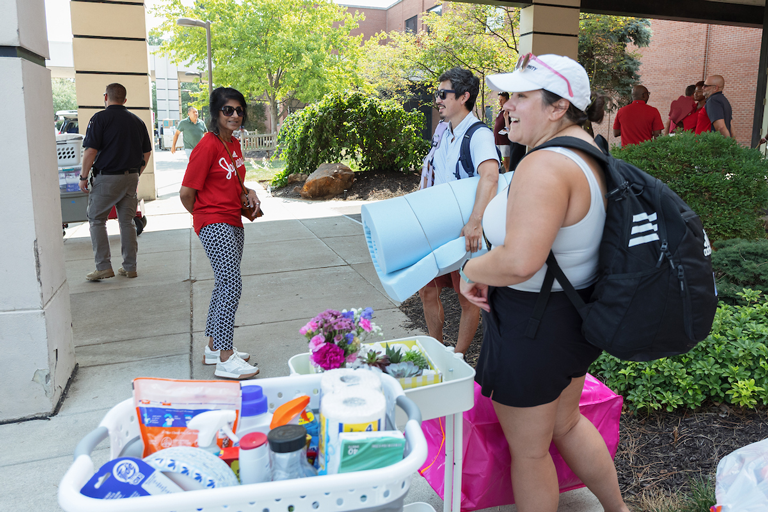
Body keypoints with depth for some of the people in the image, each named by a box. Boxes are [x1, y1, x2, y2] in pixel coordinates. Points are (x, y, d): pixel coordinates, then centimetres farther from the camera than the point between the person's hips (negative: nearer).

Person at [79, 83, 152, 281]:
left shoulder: (100, 118, -7)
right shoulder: (137, 121, 10)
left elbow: (91, 151, -13)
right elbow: (146, 152, 14)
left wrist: (84, 176, -5)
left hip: (107, 177, -5)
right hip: (131, 178, 5)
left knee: (96, 220, 6)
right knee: (127, 221, 11)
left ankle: (104, 266, 0)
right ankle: (130, 267, 14)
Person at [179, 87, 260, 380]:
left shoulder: (234, 144, 11)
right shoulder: (207, 146, -16)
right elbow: (186, 193, -15)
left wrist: (248, 192, 5)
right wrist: (205, 216, 1)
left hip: (233, 224, 10)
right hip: (214, 226, -9)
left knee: (224, 285, 14)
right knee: (232, 285, -14)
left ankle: (214, 347, 27)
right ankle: (225, 360, -10)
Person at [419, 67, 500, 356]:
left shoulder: (479, 135, -17)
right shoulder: (445, 134, 10)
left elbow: (489, 176, -35)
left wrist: (474, 223, -46)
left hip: (467, 234, -8)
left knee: (467, 298, 6)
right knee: (427, 290, 12)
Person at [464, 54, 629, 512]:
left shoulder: (544, 166, -27)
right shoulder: (587, 152, 5)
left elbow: (519, 262, -38)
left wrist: (470, 270, -18)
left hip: (531, 327, -10)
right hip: (576, 316, 10)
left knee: (529, 450, 14)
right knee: (566, 423, 31)